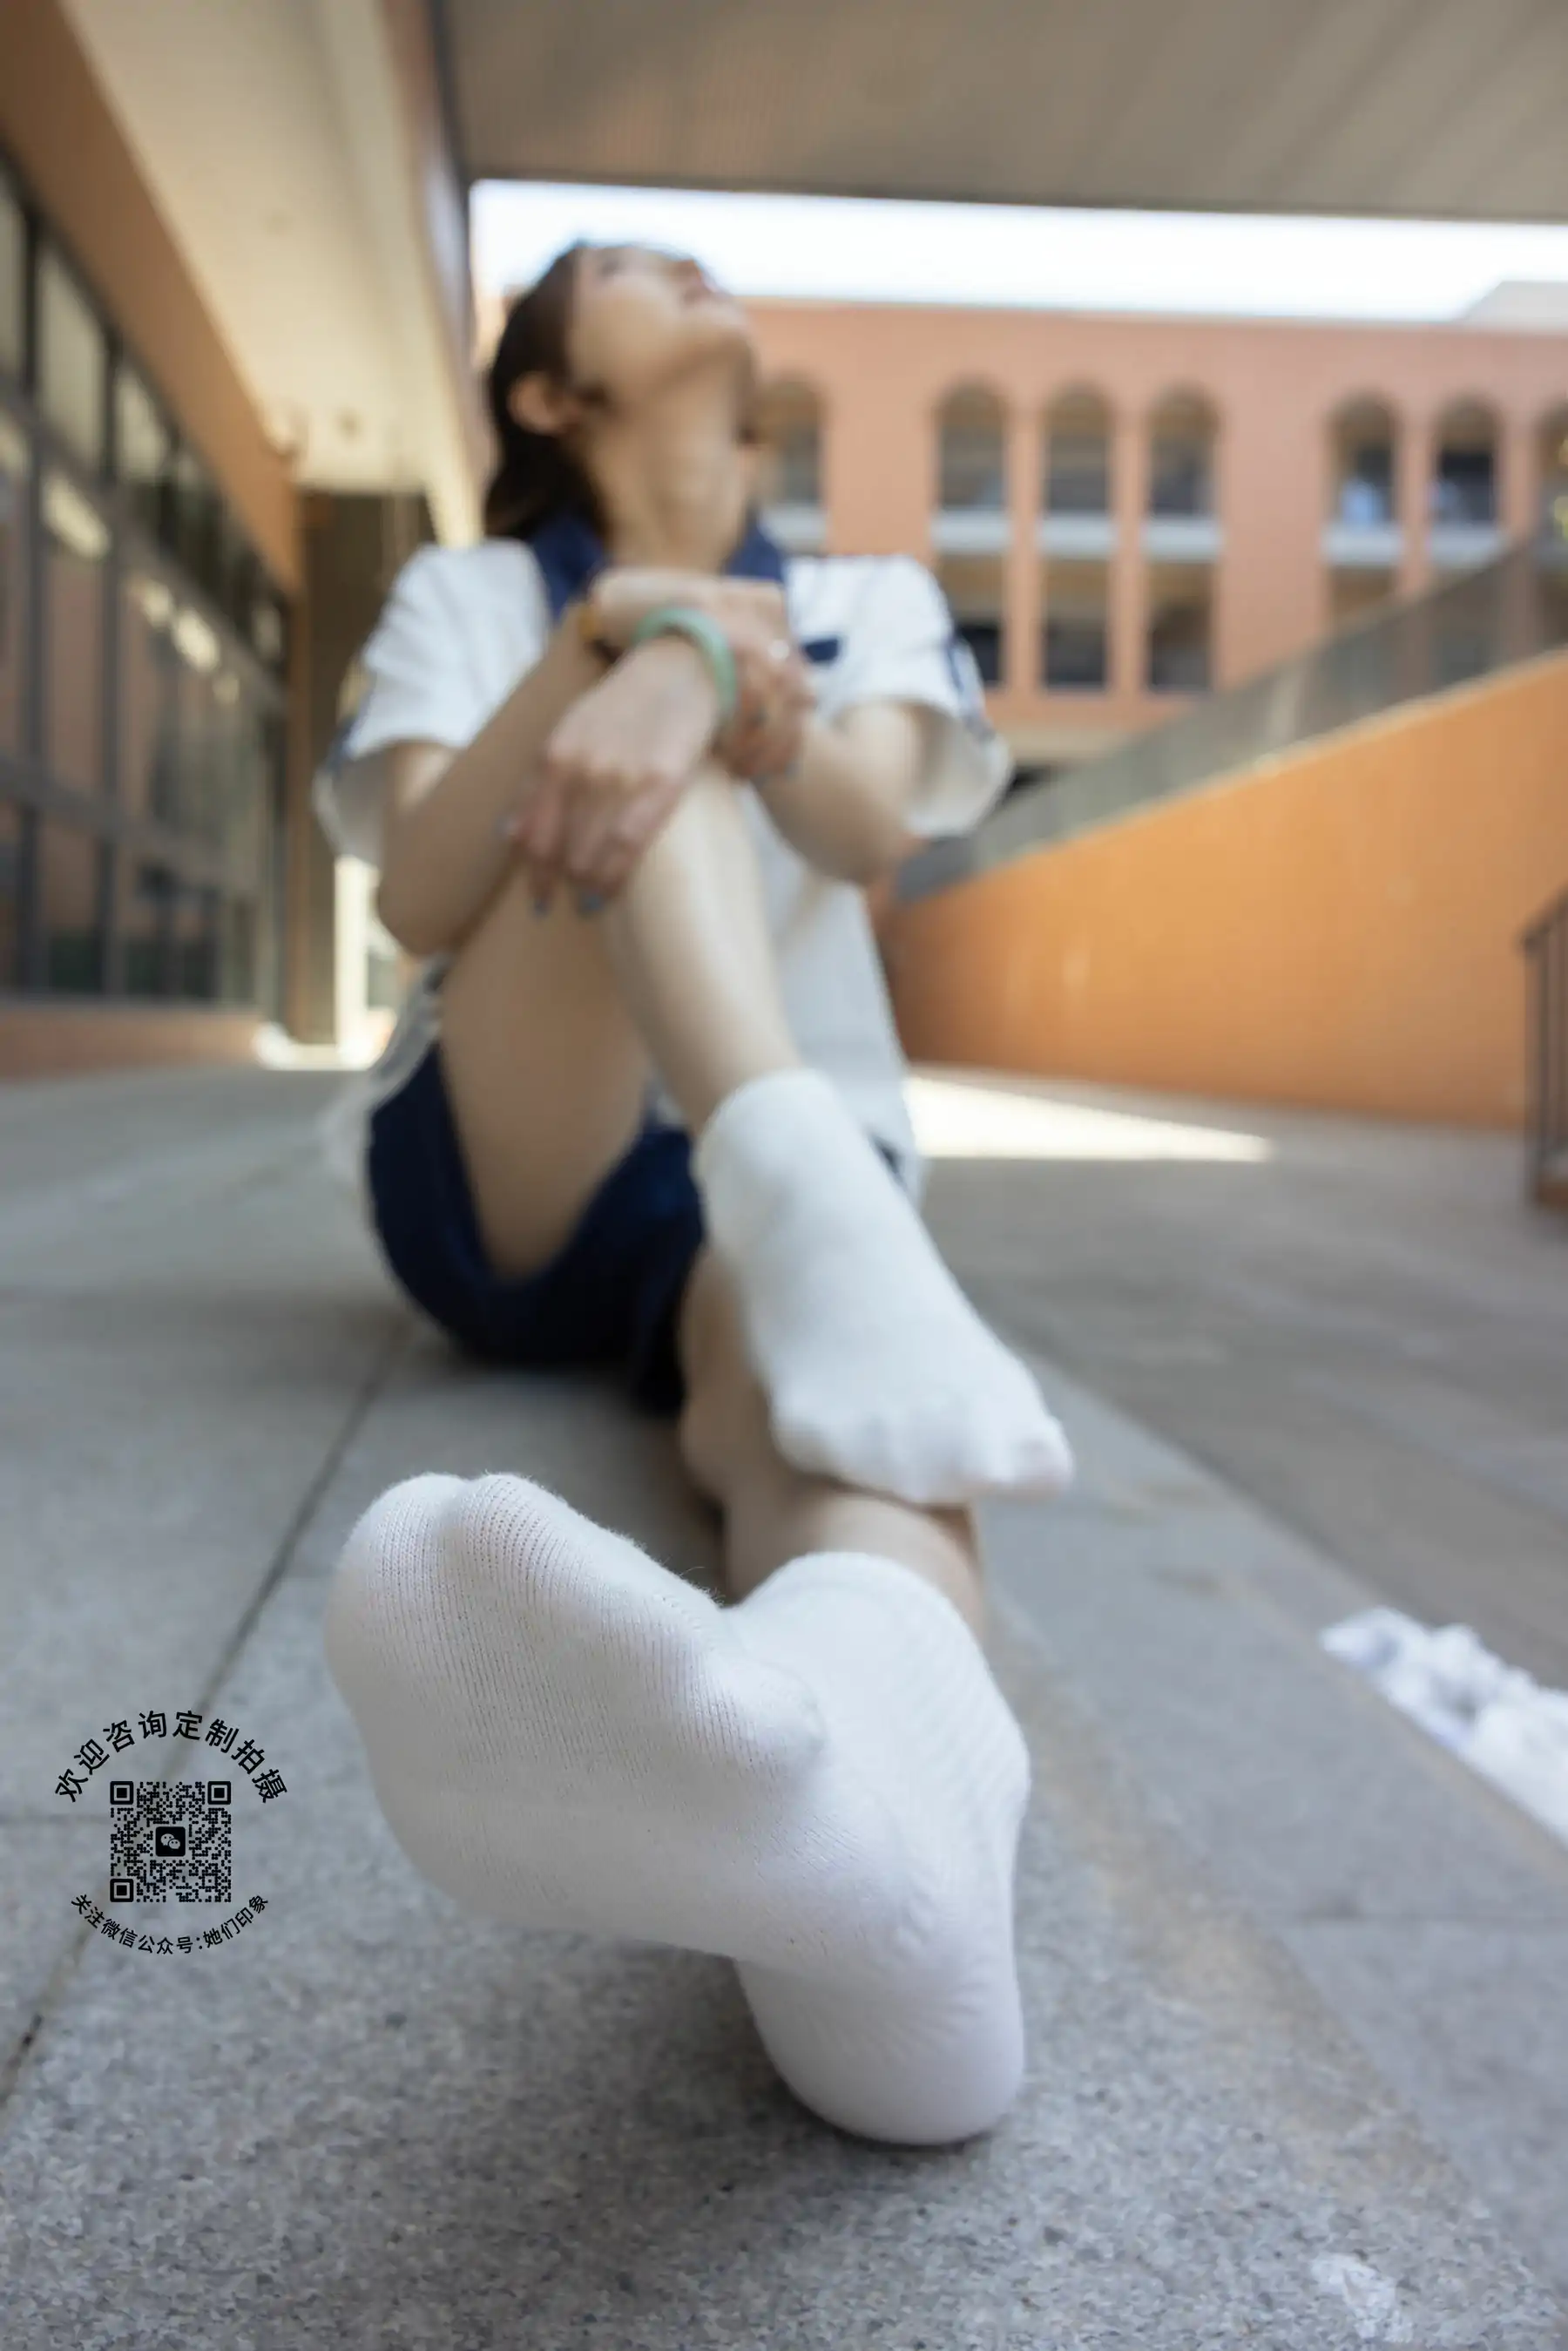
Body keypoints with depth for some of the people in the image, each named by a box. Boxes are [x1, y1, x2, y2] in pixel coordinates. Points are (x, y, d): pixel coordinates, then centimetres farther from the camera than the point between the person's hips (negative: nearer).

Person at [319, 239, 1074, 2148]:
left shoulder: (874, 601, 18)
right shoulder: (465, 593, 14)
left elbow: (871, 833, -7)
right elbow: (418, 901, -5)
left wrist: (712, 679, -28)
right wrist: (618, 635, -19)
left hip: (783, 1168, 1)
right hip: (496, 1179, 0)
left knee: (808, 1353, -36)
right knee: (642, 739, -23)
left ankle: (880, 1757, -71)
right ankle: (829, 1211, -52)